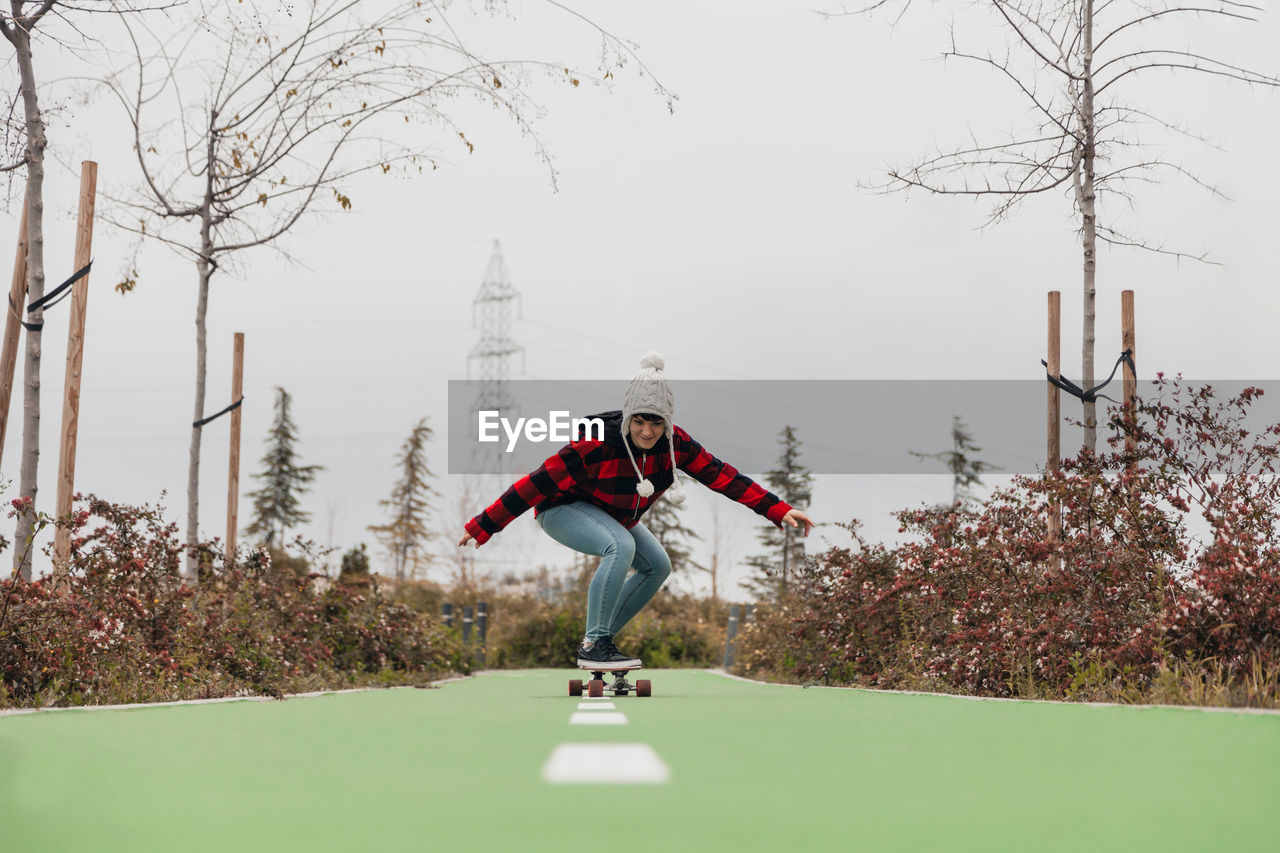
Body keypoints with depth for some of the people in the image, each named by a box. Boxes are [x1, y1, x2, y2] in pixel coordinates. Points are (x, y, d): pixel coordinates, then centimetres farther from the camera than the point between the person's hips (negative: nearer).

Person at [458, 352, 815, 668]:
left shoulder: (675, 445, -18)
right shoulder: (596, 445, -35)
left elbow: (722, 477, -15)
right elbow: (537, 484, -32)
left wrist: (779, 510, -21)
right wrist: (481, 527, -32)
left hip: (612, 516, 7)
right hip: (561, 510, -7)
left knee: (658, 566, 1)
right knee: (621, 546, -32)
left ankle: (601, 638, 9)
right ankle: (593, 645, -24)